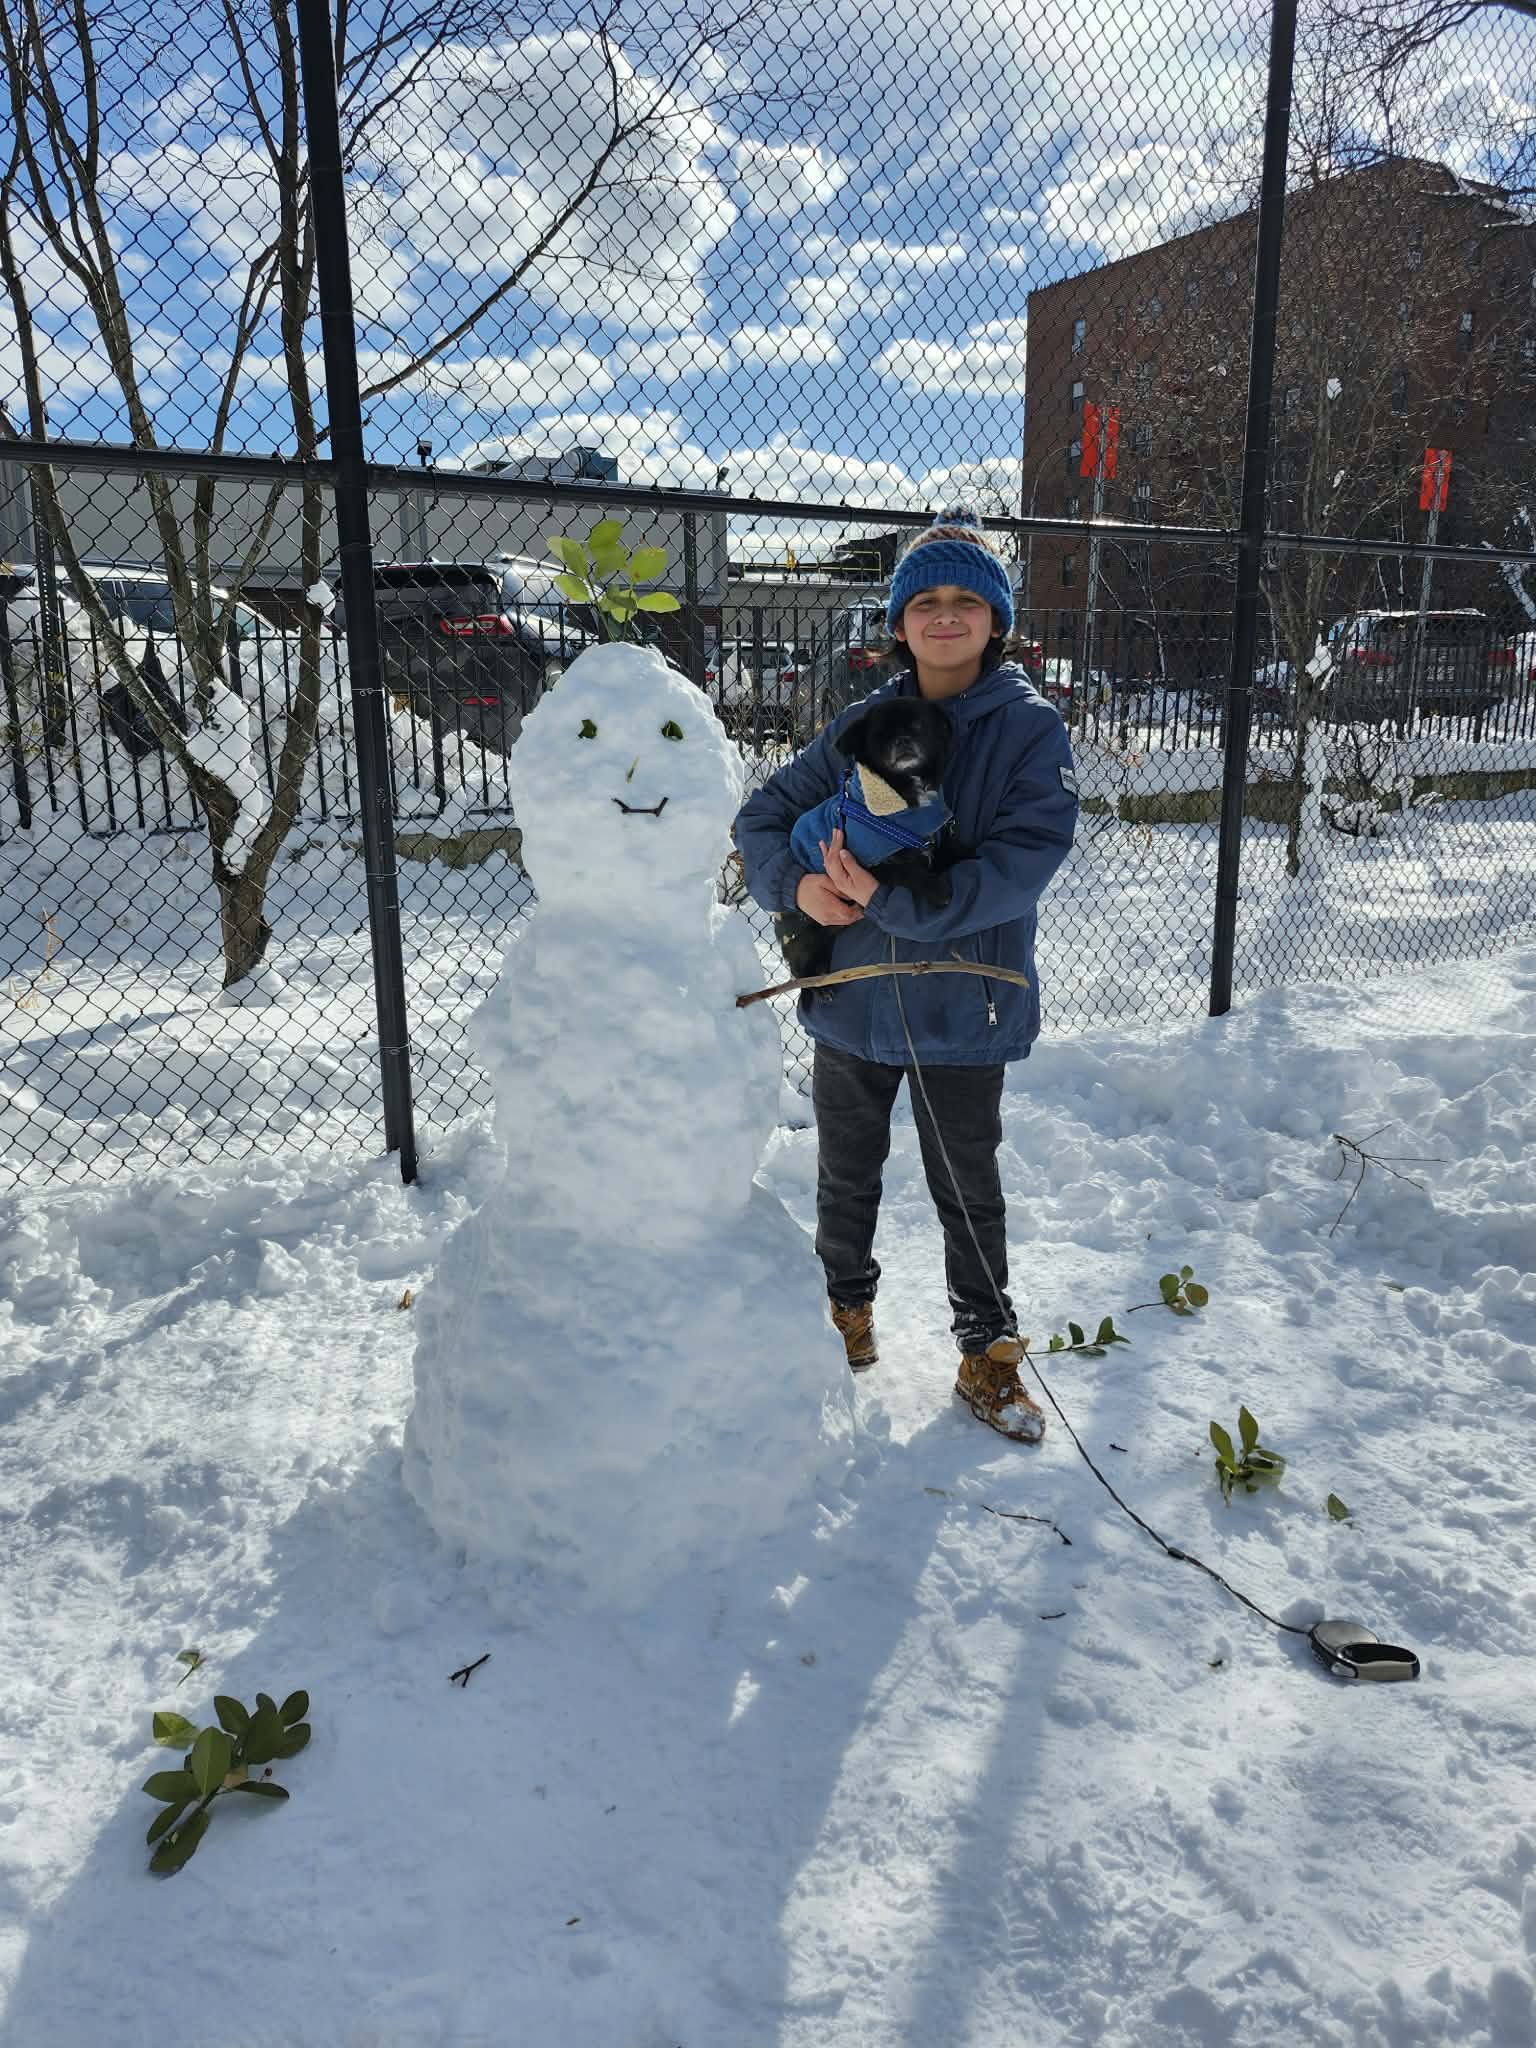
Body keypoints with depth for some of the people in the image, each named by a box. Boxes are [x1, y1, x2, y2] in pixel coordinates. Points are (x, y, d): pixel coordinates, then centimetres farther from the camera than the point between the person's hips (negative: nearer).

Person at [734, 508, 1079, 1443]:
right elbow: (764, 814, 4)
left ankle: (988, 1350, 33)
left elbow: (1021, 862, -20)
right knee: (846, 1175, 20)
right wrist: (798, 883, -17)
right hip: (850, 1002, 3)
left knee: (970, 1191, 13)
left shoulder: (1031, 728, -8)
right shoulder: (861, 723, 2)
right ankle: (847, 1308, 44)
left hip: (962, 1009, -3)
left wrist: (890, 900, -29)